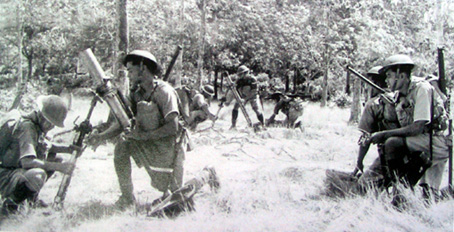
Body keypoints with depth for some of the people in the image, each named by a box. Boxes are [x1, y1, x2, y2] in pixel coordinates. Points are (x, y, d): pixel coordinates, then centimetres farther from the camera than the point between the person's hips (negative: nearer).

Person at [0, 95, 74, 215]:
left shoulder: (38, 126, 4)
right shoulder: (26, 126, -24)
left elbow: (44, 148, 21)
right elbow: (27, 162, -36)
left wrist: (66, 149, 4)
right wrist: (59, 167, -36)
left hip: (19, 168, 10)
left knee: (56, 159, 9)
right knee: (37, 175, -37)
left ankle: (31, 197, 14)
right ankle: (11, 203, -10)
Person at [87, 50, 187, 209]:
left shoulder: (164, 91, -19)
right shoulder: (136, 94, 2)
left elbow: (173, 127, -26)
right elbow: (120, 123, -2)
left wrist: (145, 135, -29)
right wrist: (101, 136, -19)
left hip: (169, 147, -6)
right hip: (149, 146, 6)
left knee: (173, 191, -1)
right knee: (122, 145, -19)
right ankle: (127, 198, -8)